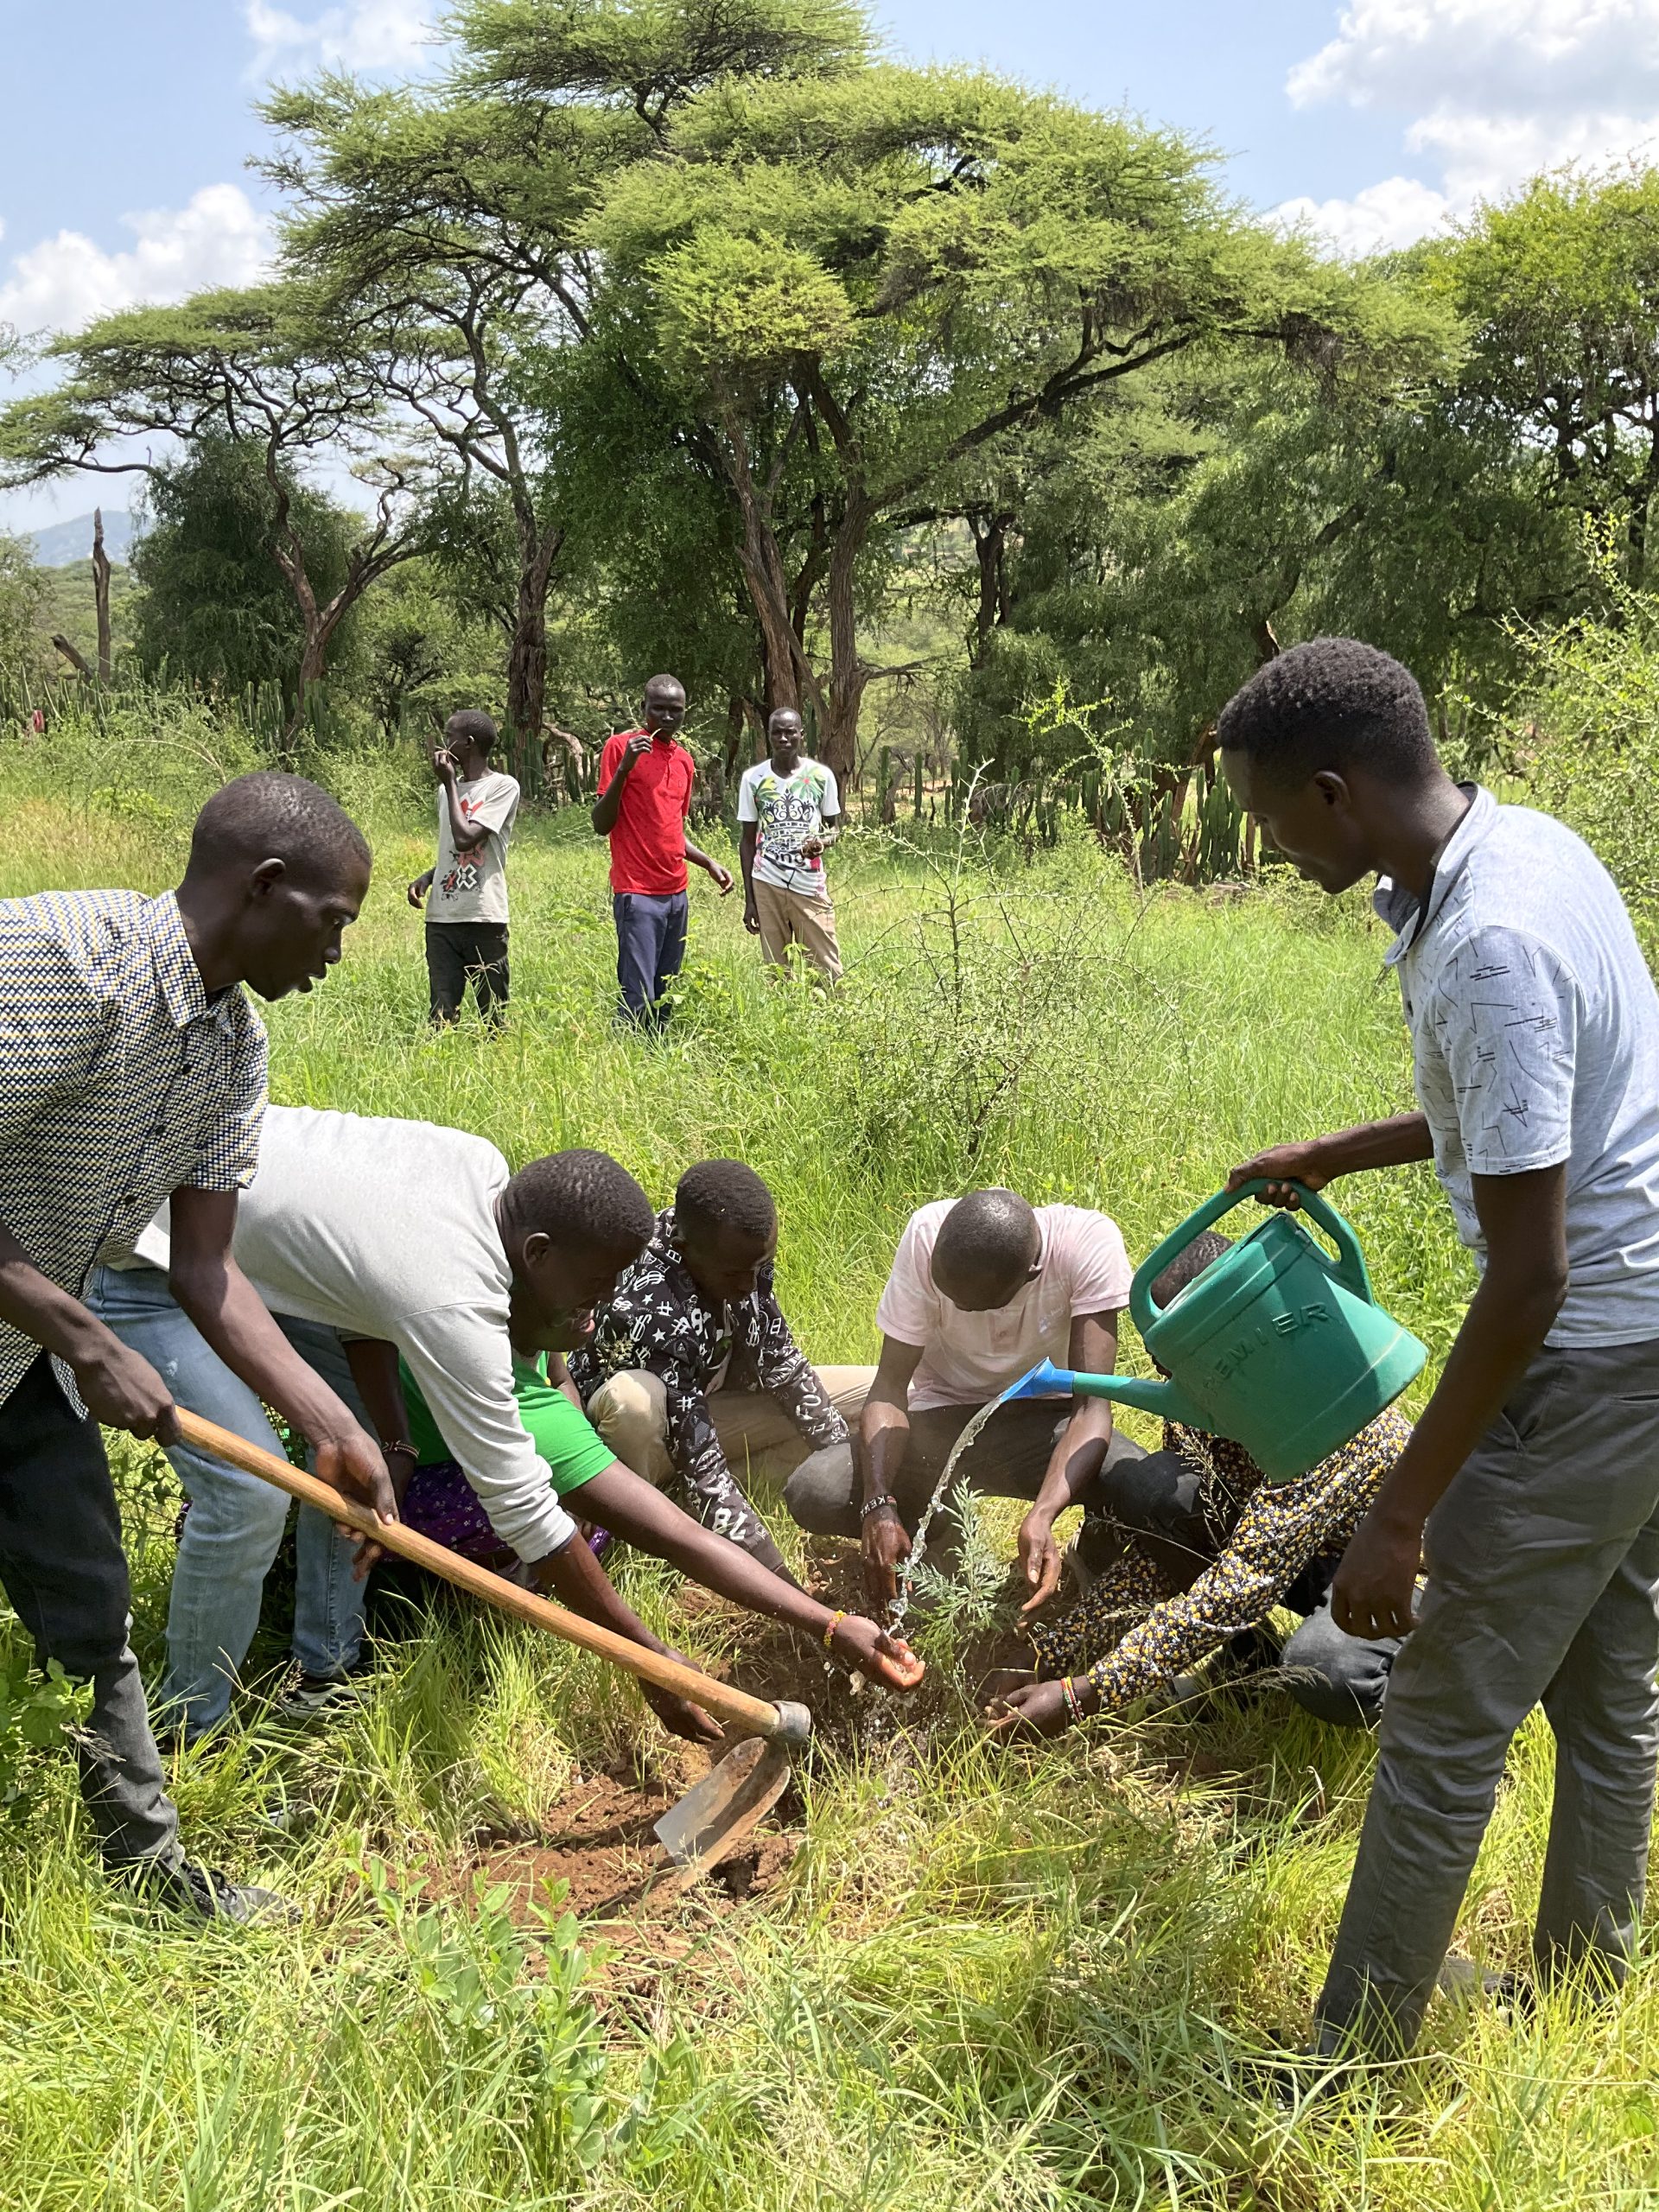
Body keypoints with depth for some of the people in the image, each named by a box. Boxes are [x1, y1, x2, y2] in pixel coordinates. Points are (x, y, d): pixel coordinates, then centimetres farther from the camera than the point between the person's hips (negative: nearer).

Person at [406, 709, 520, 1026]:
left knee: (493, 1016, 0)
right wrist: (426, 878, 7)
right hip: (441, 919, 6)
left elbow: (465, 839, -16)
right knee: (442, 1015, -1)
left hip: (484, 919, -6)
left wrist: (450, 784, -5)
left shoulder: (503, 787, -4)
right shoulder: (447, 789, 17)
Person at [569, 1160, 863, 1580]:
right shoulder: (645, 1312, -39)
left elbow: (778, 1358, -7)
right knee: (635, 1399, -42)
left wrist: (843, 1458, -15)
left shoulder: (742, 1247, -20)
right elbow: (702, 1472, -38)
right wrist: (783, 1585, -39)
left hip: (707, 1401, 6)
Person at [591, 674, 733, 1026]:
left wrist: (709, 864, 15)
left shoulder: (684, 759, 16)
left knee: (665, 998, 8)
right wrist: (623, 769, -20)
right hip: (638, 895, -7)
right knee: (638, 999, -12)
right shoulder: (621, 746, -5)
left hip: (677, 894, 7)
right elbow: (601, 824, -9)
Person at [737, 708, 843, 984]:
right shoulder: (753, 778, 4)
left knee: (828, 971, -3)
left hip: (810, 885, 0)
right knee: (776, 973, 1)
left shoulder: (821, 775, 4)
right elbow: (747, 839, 9)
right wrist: (749, 899, 5)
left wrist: (823, 842, -13)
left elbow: (832, 827, 14)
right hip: (767, 885, 0)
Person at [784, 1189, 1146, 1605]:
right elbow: (890, 1385, -18)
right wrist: (878, 1505, -34)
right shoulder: (927, 1234, -23)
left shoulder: (1089, 1243, -26)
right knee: (811, 1493, -25)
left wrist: (1042, 1516, -43)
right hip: (942, 1417, 2)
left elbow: (1092, 1404, -27)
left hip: (1042, 1418, -1)